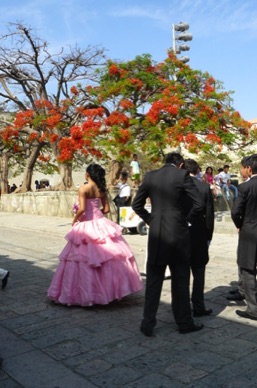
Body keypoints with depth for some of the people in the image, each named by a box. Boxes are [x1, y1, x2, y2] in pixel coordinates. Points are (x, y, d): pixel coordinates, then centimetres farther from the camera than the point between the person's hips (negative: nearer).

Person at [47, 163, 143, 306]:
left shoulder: (83, 188, -12)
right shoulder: (102, 189, 5)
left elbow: (82, 209, -20)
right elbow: (106, 209, 8)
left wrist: (74, 219, -3)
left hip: (87, 226, -6)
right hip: (101, 224, 6)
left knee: (86, 258, 2)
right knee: (108, 256, 12)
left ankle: (87, 293, 8)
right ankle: (108, 289, 20)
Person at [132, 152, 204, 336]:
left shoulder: (150, 176, 5)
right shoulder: (183, 175, -6)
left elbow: (137, 205, 8)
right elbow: (199, 204, -11)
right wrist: (188, 220, 2)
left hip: (156, 235, 3)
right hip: (178, 234, -2)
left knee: (153, 281, 11)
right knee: (180, 281, 11)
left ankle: (148, 323, 13)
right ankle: (184, 322, 23)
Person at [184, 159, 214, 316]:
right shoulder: (205, 188, -6)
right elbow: (210, 215, -4)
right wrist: (208, 237, 6)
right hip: (199, 236, 0)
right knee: (199, 273, 11)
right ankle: (198, 307, 15)